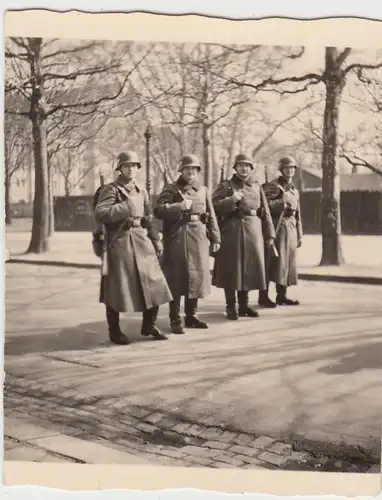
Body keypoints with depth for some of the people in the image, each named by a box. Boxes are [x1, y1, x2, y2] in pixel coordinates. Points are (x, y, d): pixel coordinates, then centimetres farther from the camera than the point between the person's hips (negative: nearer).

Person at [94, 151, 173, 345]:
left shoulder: (141, 191, 16)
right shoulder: (110, 189, -4)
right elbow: (100, 214, -17)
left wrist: (156, 240, 12)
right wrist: (126, 207, -19)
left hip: (142, 241, 6)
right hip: (119, 243, -6)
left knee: (154, 283, 4)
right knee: (117, 287, 0)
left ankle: (149, 325, 20)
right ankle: (114, 330, 14)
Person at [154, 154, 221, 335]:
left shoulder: (203, 190, 14)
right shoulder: (171, 189, 1)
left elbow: (211, 216, 14)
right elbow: (158, 210, -11)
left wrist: (215, 238, 9)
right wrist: (180, 206, -20)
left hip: (199, 237, 5)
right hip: (178, 237, -5)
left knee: (198, 275, 8)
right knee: (176, 278, -2)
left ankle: (191, 316, 22)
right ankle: (175, 320, 5)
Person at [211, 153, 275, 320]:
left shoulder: (257, 187, 14)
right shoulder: (226, 185, 2)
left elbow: (265, 212, 13)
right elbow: (213, 206, -8)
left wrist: (269, 234, 9)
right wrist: (231, 200, -20)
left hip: (254, 232, 4)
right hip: (232, 231, -4)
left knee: (249, 268, 8)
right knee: (231, 269, -2)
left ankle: (244, 305, 20)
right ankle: (231, 306, 8)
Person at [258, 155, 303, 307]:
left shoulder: (294, 190, 20)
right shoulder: (273, 186, -4)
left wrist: (299, 235, 18)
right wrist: (282, 203, -22)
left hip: (291, 229, 8)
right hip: (277, 227, -8)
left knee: (287, 261, 8)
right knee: (273, 260, -9)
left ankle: (282, 296, 16)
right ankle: (263, 296, -6)